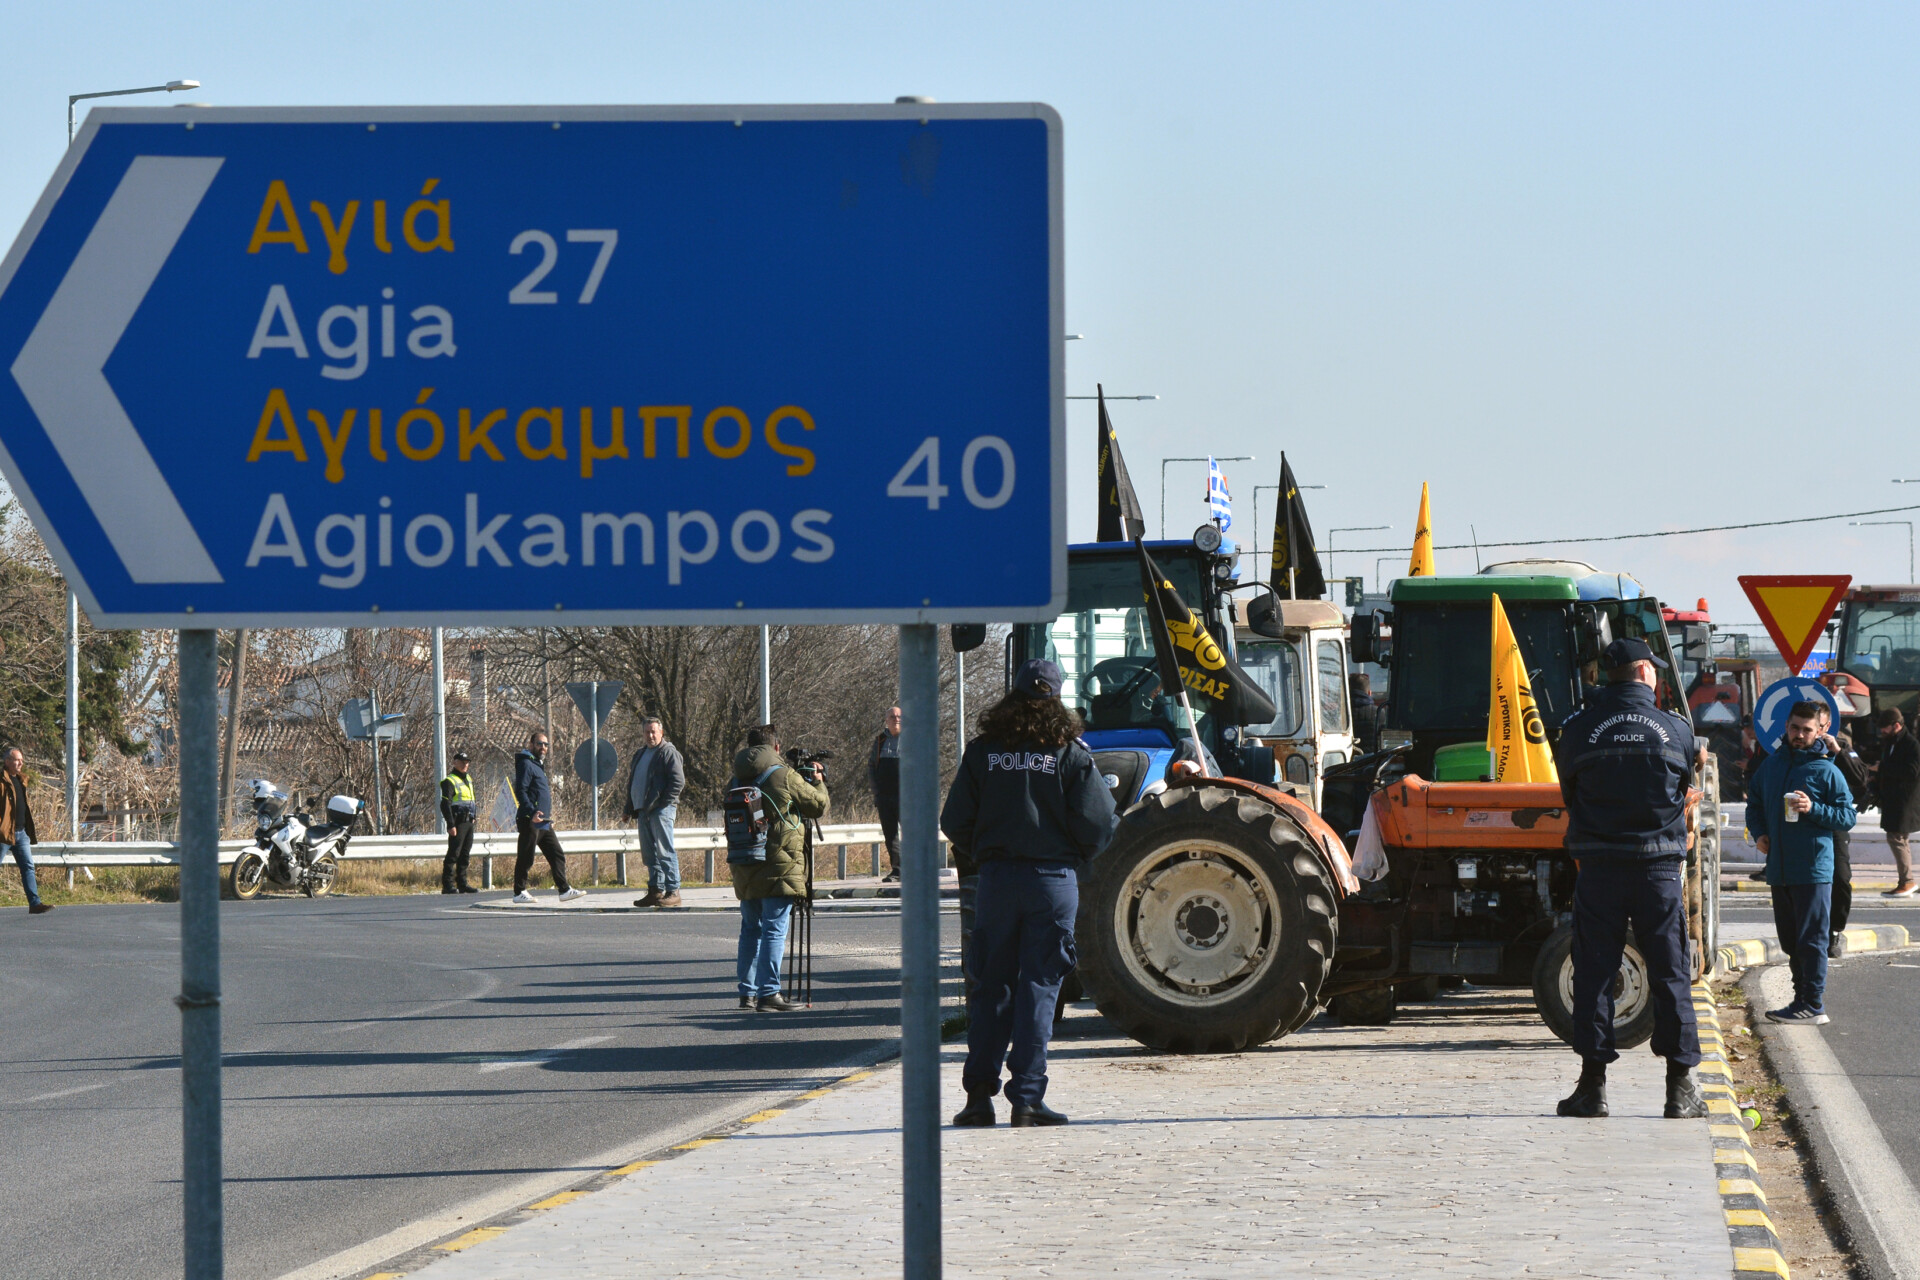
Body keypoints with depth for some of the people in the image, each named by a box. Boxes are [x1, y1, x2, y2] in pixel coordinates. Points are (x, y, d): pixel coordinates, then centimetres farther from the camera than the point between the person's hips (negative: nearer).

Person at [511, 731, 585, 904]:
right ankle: (519, 892, 3)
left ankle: (564, 890, 4)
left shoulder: (538, 765, 22)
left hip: (544, 823, 10)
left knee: (557, 855, 5)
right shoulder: (526, 764, -7)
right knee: (526, 858, -3)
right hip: (530, 822, -9)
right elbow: (520, 791, -18)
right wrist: (531, 812, -28)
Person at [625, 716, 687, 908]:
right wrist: (630, 808, 18)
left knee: (664, 852, -9)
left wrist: (663, 803, -16)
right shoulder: (641, 754, 21)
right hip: (644, 811, 9)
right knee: (650, 854, 9)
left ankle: (673, 891, -8)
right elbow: (633, 783, 26)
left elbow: (678, 782, -12)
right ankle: (655, 891, 14)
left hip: (661, 811, -9)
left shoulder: (668, 752, -5)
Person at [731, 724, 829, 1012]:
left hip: (745, 868, 6)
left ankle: (747, 992, 20)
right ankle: (768, 993, -10)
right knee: (774, 930, -5)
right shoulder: (785, 776, -9)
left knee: (750, 929, 17)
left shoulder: (738, 780, 7)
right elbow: (818, 805, 1)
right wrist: (818, 783, 21)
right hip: (779, 866, -6)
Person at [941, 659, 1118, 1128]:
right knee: (1039, 987, 1)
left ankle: (979, 1093, 7)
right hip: (1053, 877, -2)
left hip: (996, 878, 2)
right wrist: (1081, 853, 15)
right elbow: (1097, 825, -7)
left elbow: (954, 823, 2)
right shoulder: (1070, 752, -4)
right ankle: (1027, 1098, -2)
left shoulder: (982, 751, 2)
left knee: (991, 986, 10)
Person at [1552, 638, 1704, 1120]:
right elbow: (1685, 792, 12)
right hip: (1659, 865, 0)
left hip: (1598, 864, 0)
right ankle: (1681, 1087, 4)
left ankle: (1592, 1084, 3)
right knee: (1670, 975, 5)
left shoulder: (1578, 730, 0)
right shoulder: (1676, 729, 0)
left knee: (1594, 972, 5)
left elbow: (1569, 795, 9)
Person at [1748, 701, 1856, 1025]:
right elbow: (1754, 802, 25)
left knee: (1811, 939, -5)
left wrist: (1814, 809, -20)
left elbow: (1847, 816, -6)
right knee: (1790, 940, 13)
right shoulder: (1773, 764, 12)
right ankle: (1803, 996, 22)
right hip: (1779, 869, 7)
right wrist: (1759, 833, 8)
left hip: (1813, 871, -7)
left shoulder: (1827, 772, -6)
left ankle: (1813, 1005, -4)